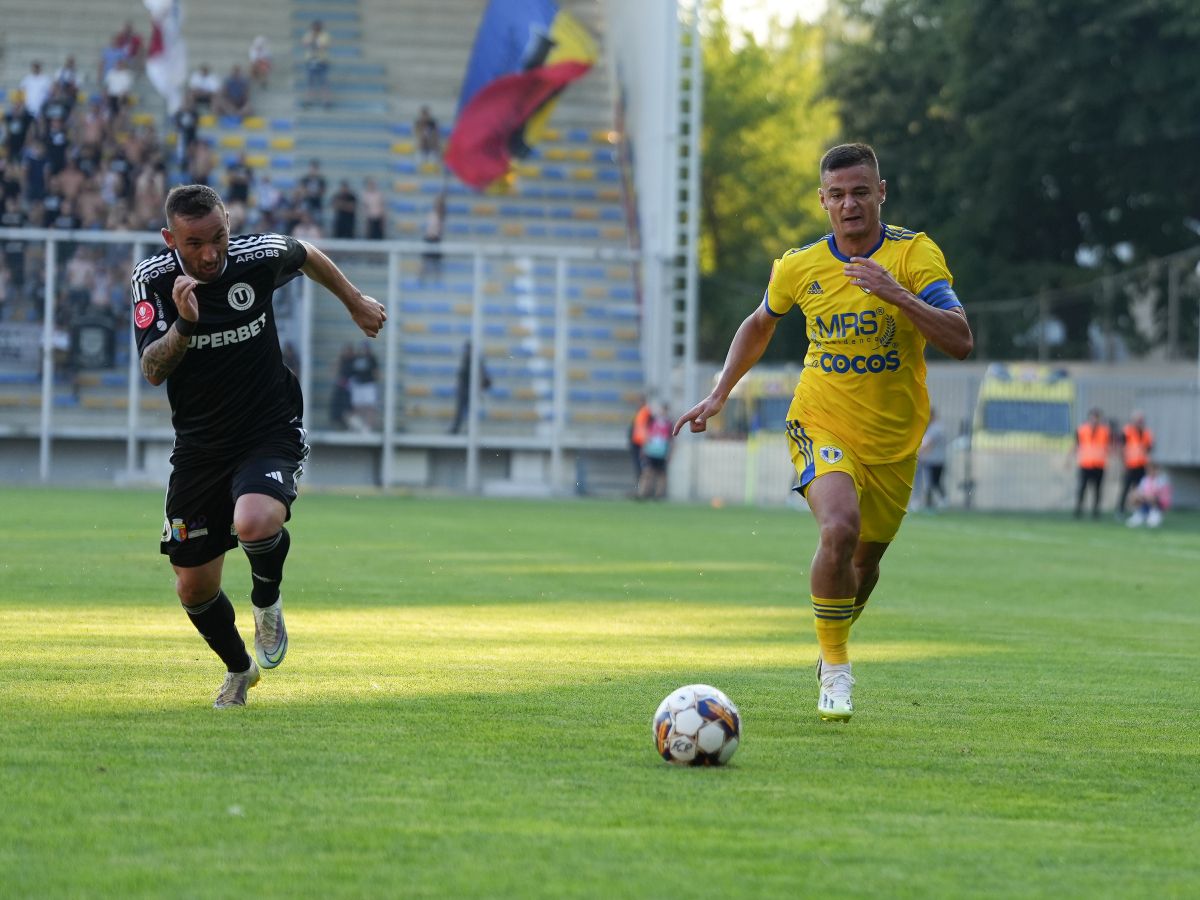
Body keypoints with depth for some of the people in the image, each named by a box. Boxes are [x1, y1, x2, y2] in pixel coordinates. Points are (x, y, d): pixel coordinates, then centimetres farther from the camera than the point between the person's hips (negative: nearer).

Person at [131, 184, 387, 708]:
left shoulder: (259, 257, -13)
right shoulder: (152, 280, -12)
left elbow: (309, 257, 11)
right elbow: (153, 371, -20)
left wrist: (356, 302, 24)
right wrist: (184, 324, -38)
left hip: (271, 433, -2)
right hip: (200, 445, 2)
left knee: (255, 524, -34)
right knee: (194, 589, 4)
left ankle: (267, 599, 1)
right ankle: (239, 669, 36)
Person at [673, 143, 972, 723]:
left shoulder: (916, 255, -11)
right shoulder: (799, 266, -4)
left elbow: (960, 342, -21)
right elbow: (760, 324, 17)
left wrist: (897, 295, -32)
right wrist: (720, 393, 12)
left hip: (894, 441, 1)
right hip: (822, 425, -1)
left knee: (864, 562, 14)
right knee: (840, 530, -28)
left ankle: (835, 644, 46)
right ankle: (835, 665, -11)